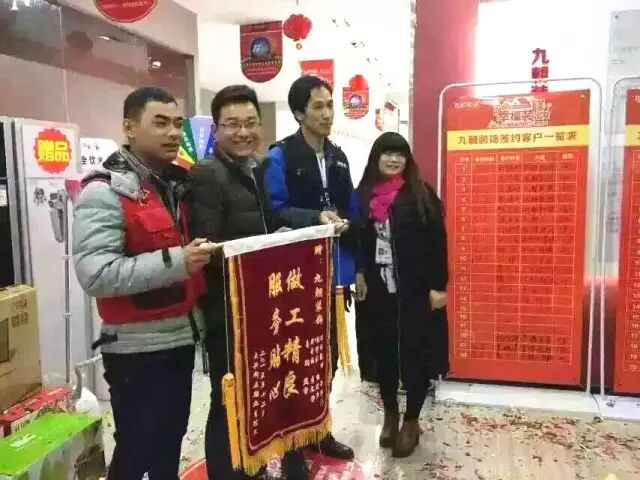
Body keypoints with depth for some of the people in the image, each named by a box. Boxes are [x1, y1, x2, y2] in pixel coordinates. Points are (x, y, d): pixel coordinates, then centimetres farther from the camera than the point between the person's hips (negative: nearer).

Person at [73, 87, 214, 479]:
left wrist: (203, 255, 6)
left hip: (181, 336, 8)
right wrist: (174, 263, -28)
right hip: (137, 346, -7)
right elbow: (95, 273, -25)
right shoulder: (105, 191, -14)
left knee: (171, 442, 20)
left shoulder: (178, 183, 12)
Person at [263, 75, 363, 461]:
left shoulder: (338, 157, 12)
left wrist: (358, 265, 11)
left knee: (329, 352, 14)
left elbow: (352, 214, 13)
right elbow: (276, 211, -14)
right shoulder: (281, 156, -7)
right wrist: (316, 217, -27)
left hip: (336, 270, 6)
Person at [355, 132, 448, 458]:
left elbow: (436, 242, -6)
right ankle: (390, 414, 32)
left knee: (415, 355, 6)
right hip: (378, 292, 3)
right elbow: (357, 241, 8)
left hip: (415, 291, -2)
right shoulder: (363, 195, 4)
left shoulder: (421, 194, -4)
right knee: (384, 354, 13)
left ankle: (411, 421, 23)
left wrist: (438, 286, -10)